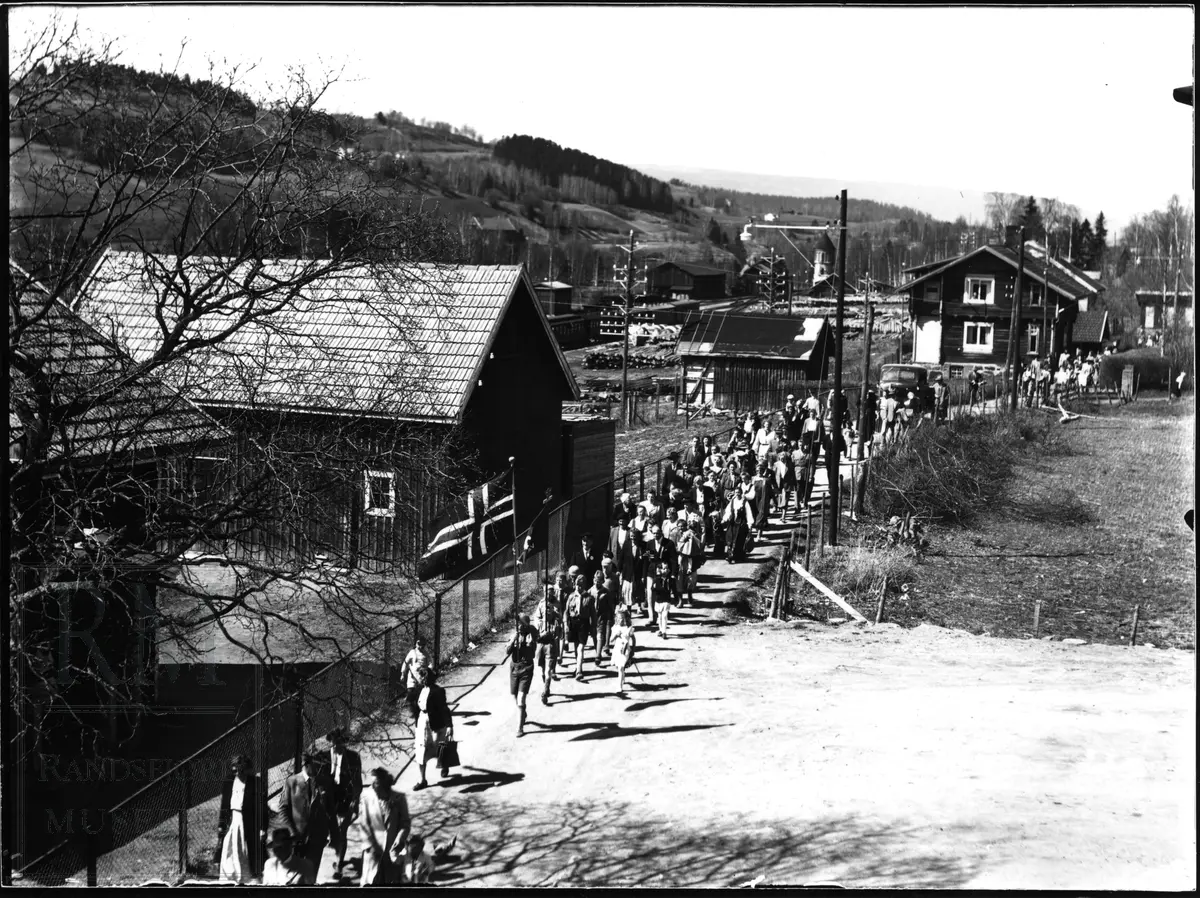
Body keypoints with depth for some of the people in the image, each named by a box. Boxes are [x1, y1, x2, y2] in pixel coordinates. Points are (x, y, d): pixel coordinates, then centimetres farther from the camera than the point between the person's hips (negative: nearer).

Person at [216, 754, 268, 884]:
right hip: (231, 822, 4)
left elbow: (262, 807, -6)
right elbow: (224, 806, 12)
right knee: (228, 855, 4)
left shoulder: (256, 783, -6)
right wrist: (221, 825, 7)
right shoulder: (228, 783, 6)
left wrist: (262, 828, -10)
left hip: (249, 824, -4)